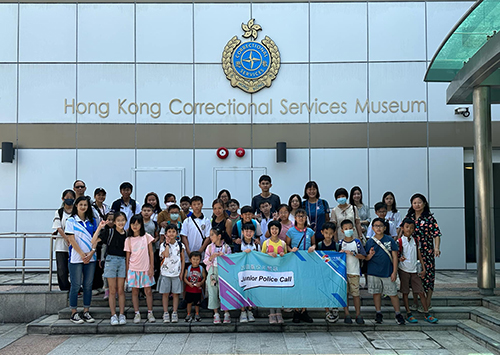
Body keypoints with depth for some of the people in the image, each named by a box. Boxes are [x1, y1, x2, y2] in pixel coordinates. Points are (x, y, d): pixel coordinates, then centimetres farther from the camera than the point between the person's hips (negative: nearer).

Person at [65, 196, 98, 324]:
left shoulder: (92, 221, 11)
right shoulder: (71, 221, 0)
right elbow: (71, 239, -7)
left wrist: (91, 253, -7)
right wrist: (82, 254, -11)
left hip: (90, 257, 4)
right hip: (76, 258, -4)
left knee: (88, 285, 6)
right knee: (76, 285, 0)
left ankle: (86, 312, 15)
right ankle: (74, 313, 9)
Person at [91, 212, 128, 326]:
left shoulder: (127, 234, 9)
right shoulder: (109, 232, -1)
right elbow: (94, 241, -11)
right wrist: (99, 227, -15)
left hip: (122, 261, 2)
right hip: (111, 260, -2)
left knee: (121, 290, 4)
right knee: (112, 290, 2)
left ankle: (122, 315, 9)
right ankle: (113, 315, 8)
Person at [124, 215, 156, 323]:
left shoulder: (147, 237, 0)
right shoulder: (128, 240, 3)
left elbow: (151, 253, 2)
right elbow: (127, 256, 6)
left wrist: (152, 267, -4)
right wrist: (127, 272, 5)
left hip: (146, 269, -1)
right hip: (133, 269, 1)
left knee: (148, 291, 2)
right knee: (135, 291, 5)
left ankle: (150, 313, 11)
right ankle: (137, 314, 12)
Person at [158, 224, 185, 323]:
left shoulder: (180, 245, 4)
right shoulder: (163, 245, -1)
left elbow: (182, 259, 7)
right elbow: (166, 255, -20)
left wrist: (182, 272, 2)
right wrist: (167, 243, -14)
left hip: (176, 273, 1)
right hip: (165, 272, -1)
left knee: (175, 294, 4)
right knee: (165, 293, 3)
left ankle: (174, 313, 12)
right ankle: (166, 313, 12)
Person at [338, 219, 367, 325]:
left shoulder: (357, 242, 3)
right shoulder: (340, 243, 7)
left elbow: (363, 257, 0)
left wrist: (353, 253, -13)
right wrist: (340, 253, -8)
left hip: (354, 271, -1)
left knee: (355, 293, -2)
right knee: (344, 293, 2)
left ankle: (358, 315, 7)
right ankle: (347, 314, 10)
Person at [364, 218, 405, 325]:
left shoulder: (390, 240, -1)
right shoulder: (370, 242, 1)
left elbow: (394, 256, 0)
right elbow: (366, 258, 5)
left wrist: (394, 272, -4)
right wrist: (370, 255, -19)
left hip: (388, 272, -1)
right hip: (373, 273, 1)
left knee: (393, 294, 3)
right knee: (376, 293, 10)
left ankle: (398, 314, 16)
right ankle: (378, 313, 24)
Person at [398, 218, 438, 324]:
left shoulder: (415, 241, 10)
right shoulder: (400, 241, -4)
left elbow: (419, 255, 13)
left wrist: (423, 269, 8)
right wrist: (400, 258, -28)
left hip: (414, 270, 4)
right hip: (404, 270, -4)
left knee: (421, 292, 3)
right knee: (405, 292, 3)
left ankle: (426, 314, 10)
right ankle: (408, 314, 11)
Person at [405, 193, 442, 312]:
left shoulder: (429, 218, -4)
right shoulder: (409, 216, 9)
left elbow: (436, 234, -9)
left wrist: (437, 248, -21)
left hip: (426, 251, -4)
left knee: (427, 274, -2)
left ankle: (428, 303, 7)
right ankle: (414, 302, 19)